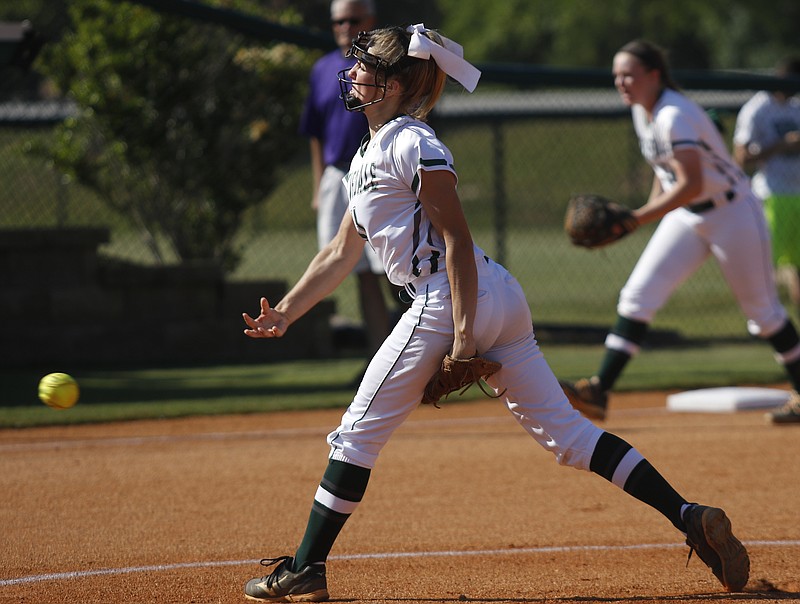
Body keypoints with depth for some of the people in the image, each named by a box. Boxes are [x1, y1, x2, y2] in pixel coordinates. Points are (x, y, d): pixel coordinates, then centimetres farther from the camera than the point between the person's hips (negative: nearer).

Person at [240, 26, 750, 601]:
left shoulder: (412, 144, -8)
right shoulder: (369, 154, 22)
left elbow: (457, 239, -15)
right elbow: (341, 254, 30)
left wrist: (463, 337, -20)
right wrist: (286, 313, 28)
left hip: (450, 300, -10)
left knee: (358, 432, -1)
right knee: (564, 431, 3)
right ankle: (690, 516, -5)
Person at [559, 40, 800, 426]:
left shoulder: (674, 115, -27)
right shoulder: (641, 111, 0)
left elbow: (691, 184, -35)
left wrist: (638, 219, -38)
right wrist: (651, 210, 12)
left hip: (733, 213, -8)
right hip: (685, 217, 8)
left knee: (762, 311, 5)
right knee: (637, 296, -7)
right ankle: (598, 393, -14)